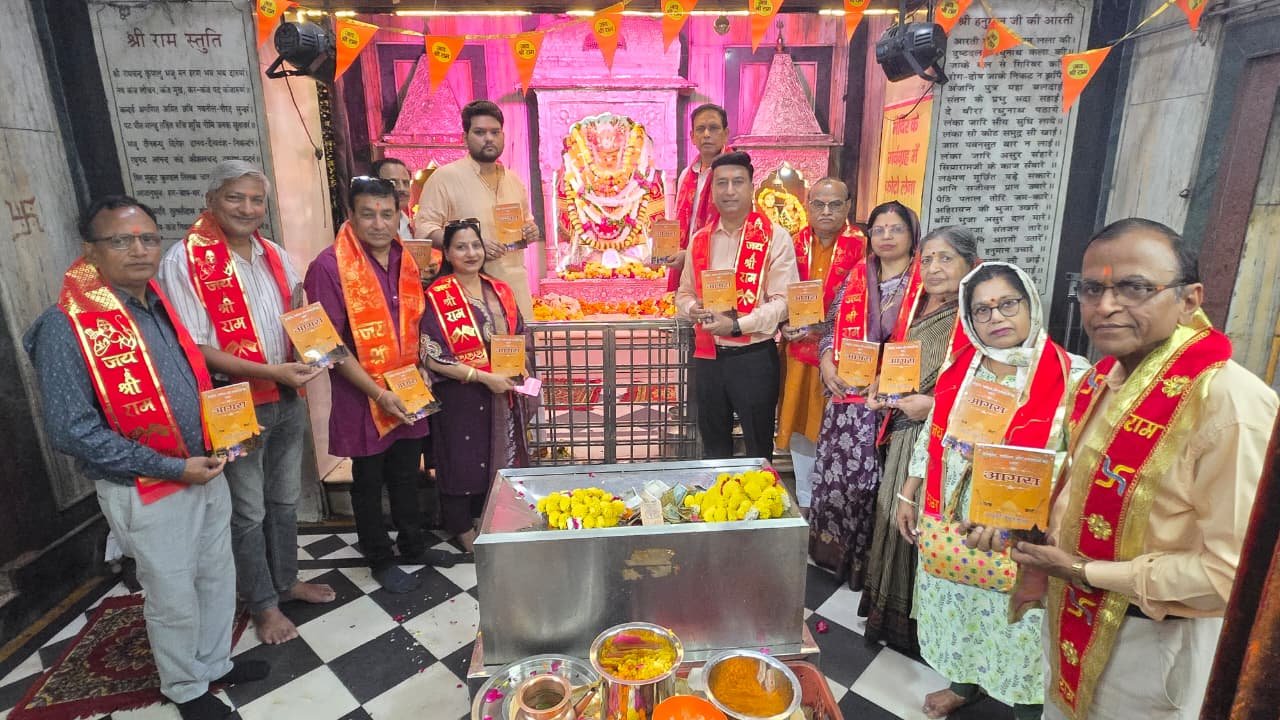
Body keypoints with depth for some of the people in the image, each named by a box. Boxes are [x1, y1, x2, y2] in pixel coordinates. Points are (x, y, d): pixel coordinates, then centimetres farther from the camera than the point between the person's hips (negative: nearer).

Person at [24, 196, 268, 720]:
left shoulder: (165, 305, 2)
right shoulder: (67, 326, -19)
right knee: (174, 598, 12)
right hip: (148, 492, -6)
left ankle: (215, 662, 44)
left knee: (218, 577, 21)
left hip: (207, 472, 6)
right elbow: (71, 432, -21)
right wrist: (174, 469, -21)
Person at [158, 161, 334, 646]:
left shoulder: (275, 255, 7)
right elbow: (194, 348, -17)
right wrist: (271, 370, -24)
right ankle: (263, 604, 28)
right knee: (249, 510, 10)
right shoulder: (185, 260, -13)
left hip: (288, 398, 6)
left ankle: (286, 581, 38)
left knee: (285, 498, 19)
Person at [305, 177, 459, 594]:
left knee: (407, 477, 20)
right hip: (363, 399, -5)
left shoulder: (406, 262, 4)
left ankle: (413, 546, 38)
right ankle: (380, 559, 30)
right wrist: (377, 392, -18)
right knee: (369, 484, 12)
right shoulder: (330, 266, -16)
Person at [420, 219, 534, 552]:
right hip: (460, 396, -5)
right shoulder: (437, 297, -10)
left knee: (501, 458, 15)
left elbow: (522, 338, 15)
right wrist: (484, 376, -19)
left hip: (503, 396, 5)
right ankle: (464, 530, 27)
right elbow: (432, 356, -15)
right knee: (463, 461, 7)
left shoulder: (500, 291, 7)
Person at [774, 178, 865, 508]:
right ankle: (804, 503, 32)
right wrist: (785, 325, -8)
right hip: (799, 351, 4)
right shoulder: (798, 242, 5)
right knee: (800, 424, 14)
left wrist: (823, 329, -19)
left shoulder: (860, 245, -8)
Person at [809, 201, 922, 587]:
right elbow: (832, 327, 14)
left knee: (875, 480, 2)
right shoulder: (855, 278, 11)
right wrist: (827, 362, -4)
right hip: (848, 395, 4)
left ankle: (866, 558, 20)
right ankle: (834, 550, 27)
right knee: (837, 471, 8)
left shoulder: (925, 283, -2)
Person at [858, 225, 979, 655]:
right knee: (894, 517, 16)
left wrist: (933, 405, -21)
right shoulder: (921, 310, 11)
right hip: (905, 433, 8)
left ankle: (919, 627, 24)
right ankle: (889, 611, 36)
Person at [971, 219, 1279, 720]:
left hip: (1158, 643, -6)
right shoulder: (1101, 379, -3)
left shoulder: (1229, 402, -27)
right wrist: (1044, 552, -1)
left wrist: (1085, 572, -22)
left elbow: (1236, 568, -27)